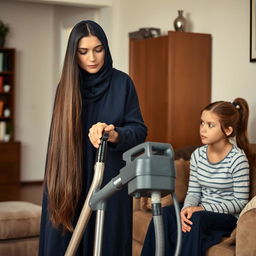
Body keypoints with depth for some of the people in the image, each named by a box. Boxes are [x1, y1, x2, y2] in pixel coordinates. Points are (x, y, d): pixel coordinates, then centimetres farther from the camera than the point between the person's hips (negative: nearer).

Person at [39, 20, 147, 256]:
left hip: (111, 180, -1)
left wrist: (116, 135, -23)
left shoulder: (122, 83, -3)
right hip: (70, 181, 2)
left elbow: (139, 129, -4)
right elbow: (62, 136, 9)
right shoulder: (67, 85, 2)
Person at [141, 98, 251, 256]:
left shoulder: (238, 159, -12)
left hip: (228, 217, -5)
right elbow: (193, 191, 6)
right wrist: (187, 208, -18)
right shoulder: (198, 155, 4)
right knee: (165, 213, -23)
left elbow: (240, 201, -11)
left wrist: (204, 209, -20)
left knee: (197, 219, -36)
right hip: (201, 211, 5)